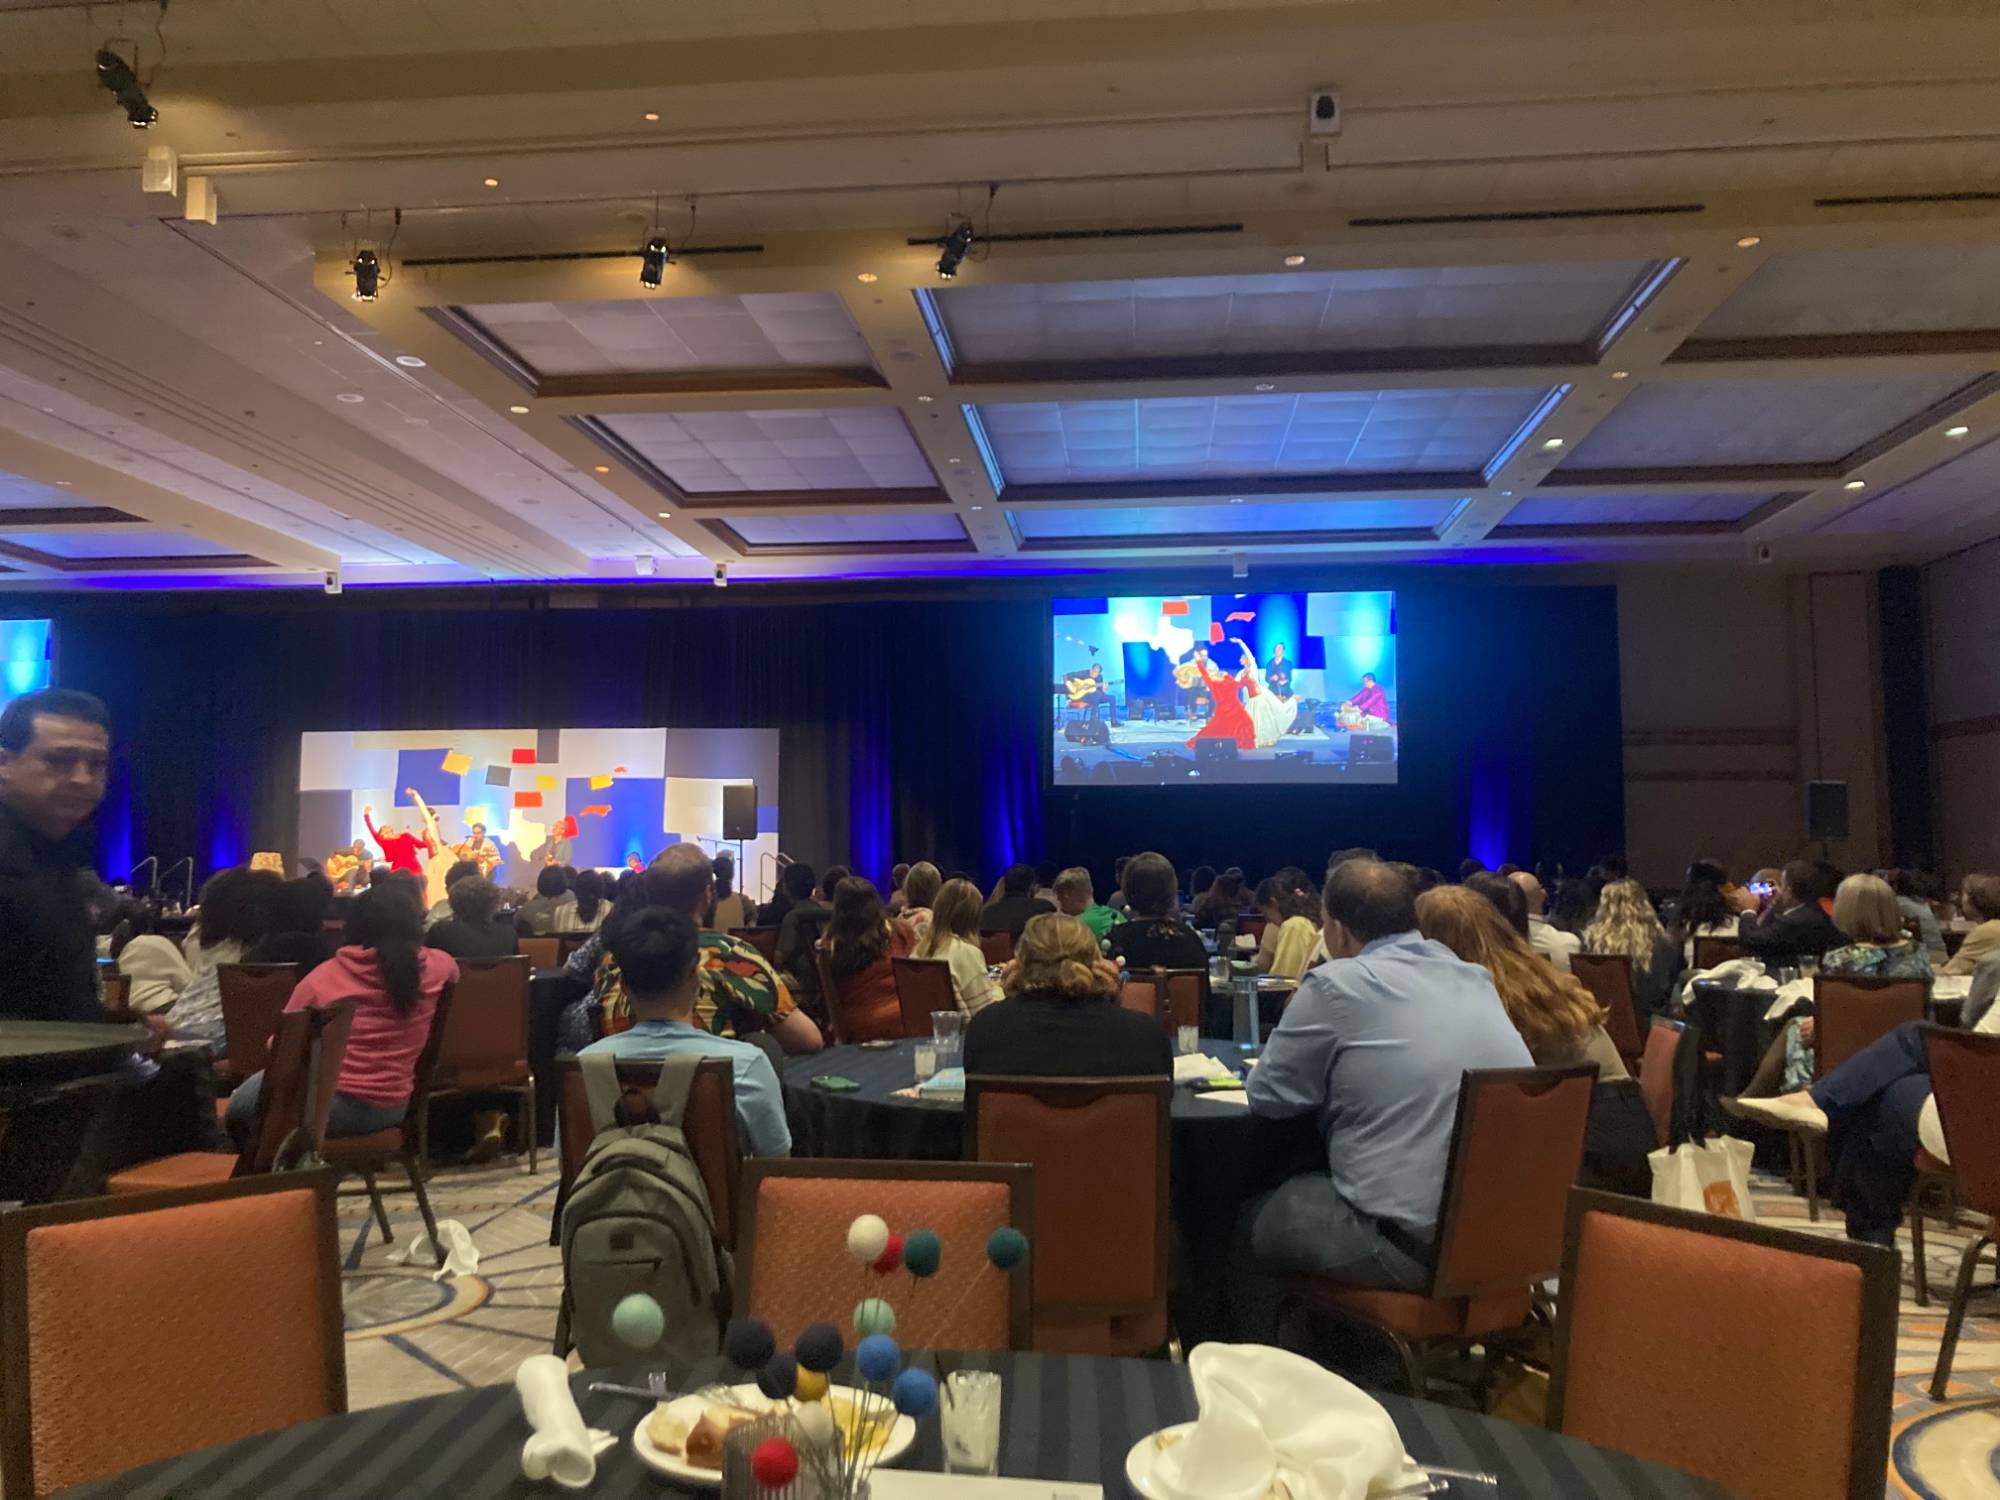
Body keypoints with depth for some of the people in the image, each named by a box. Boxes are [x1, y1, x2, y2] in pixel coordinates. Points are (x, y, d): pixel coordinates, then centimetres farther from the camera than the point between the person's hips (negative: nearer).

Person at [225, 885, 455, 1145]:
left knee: (242, 1100, 25)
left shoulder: (324, 976, -8)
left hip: (327, 1105, -4)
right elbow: (452, 971, 21)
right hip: (392, 1110, 4)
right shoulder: (436, 966, -5)